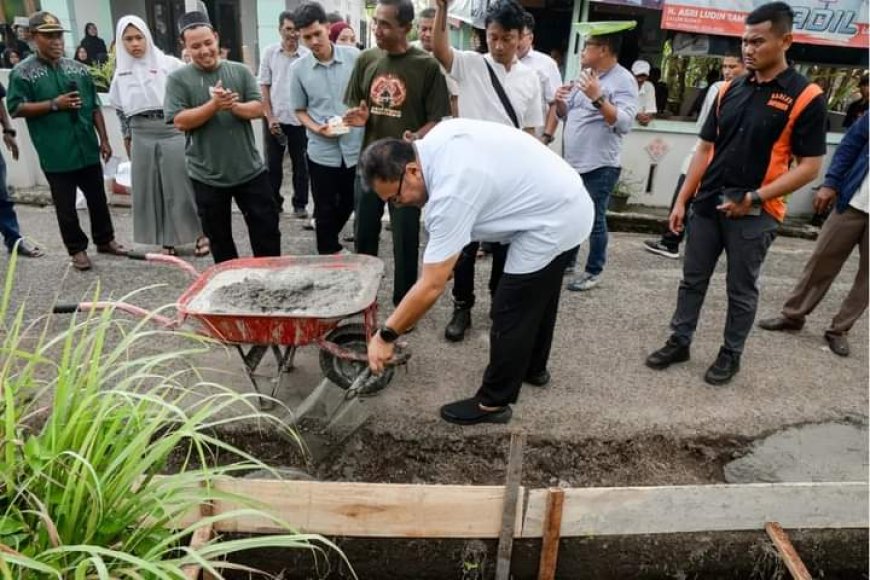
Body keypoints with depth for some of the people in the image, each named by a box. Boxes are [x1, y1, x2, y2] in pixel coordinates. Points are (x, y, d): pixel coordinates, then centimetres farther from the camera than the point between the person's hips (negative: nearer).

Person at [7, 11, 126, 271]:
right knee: (66, 206, 5)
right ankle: (77, 249, 18)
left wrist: (104, 139, 6)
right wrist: (54, 104, -16)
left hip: (87, 149, 4)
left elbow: (94, 107, 11)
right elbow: (16, 108, -7)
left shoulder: (77, 68, 9)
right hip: (56, 155, -3)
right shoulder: (22, 72, -3)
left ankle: (105, 240, 29)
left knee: (98, 198, 14)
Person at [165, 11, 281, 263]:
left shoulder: (240, 71, 3)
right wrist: (214, 105, -23)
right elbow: (180, 121, -11)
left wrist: (235, 106, -22)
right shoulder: (178, 79, -3)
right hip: (207, 176, -1)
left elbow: (258, 108, -3)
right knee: (219, 237, 12)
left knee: (267, 228, 7)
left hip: (250, 170, 1)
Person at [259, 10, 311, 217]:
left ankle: (300, 204, 19)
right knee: (273, 164, 9)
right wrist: (270, 117, -5)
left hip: (299, 119, -1)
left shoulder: (307, 55, -2)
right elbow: (263, 86, 3)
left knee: (300, 163, 7)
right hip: (275, 119, 1)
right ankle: (273, 203, 21)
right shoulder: (270, 52, 2)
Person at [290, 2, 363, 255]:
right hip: (322, 152, 0)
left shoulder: (354, 57, -4)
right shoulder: (299, 68, -2)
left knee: (348, 205, 16)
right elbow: (299, 110, 7)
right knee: (325, 211, 7)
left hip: (355, 147, 1)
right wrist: (316, 128, -12)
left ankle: (330, 241, 43)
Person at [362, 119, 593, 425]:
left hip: (553, 222, -10)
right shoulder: (437, 137, -4)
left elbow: (431, 287, -28)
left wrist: (385, 336, -18)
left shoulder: (450, 194, -30)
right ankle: (533, 368, 44)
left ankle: (493, 402, 12)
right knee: (537, 299, 24)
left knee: (511, 313, -2)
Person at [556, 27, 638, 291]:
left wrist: (598, 98, -29)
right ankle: (567, 261, 31)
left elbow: (624, 123, -21)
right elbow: (565, 115, 19)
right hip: (572, 163, 8)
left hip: (600, 167, -8)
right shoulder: (586, 75, 15)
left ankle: (594, 271, 13)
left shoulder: (623, 80, -10)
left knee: (594, 220, 0)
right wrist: (560, 101, -2)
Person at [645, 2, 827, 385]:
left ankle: (731, 354, 26)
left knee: (741, 290, 9)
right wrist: (682, 200, 5)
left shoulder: (805, 97, -8)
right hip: (707, 204, 4)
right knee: (692, 279, 12)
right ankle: (679, 342, 27)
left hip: (754, 213, -4)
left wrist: (755, 198, -18)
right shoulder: (728, 90, 6)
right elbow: (705, 149, 9)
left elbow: (810, 166, -9)